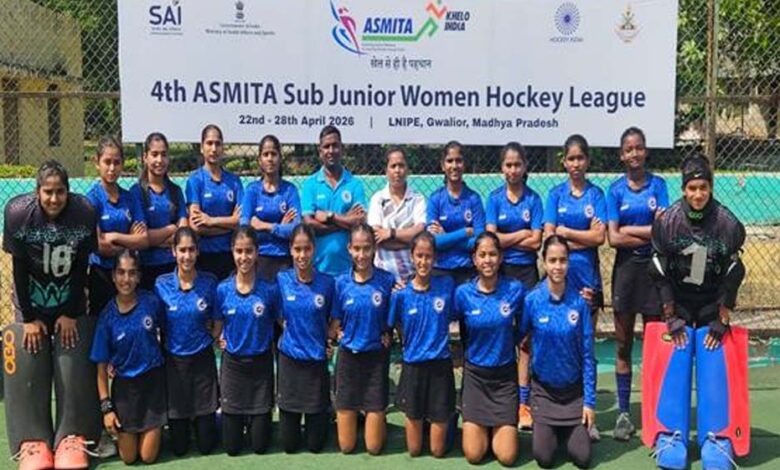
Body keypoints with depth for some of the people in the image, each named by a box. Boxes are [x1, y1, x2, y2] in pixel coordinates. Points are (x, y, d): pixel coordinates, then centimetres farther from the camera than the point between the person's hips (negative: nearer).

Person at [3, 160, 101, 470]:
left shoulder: (85, 213, -17)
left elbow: (81, 268, -9)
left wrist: (71, 314, -8)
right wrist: (29, 317, -11)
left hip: (71, 303, 0)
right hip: (31, 303, 0)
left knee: (74, 368, -5)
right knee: (27, 368, -6)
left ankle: (71, 438, 3)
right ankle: (33, 442, 1)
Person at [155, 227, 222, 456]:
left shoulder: (209, 282, -8)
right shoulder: (162, 284, -8)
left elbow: (218, 322, 3)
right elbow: (158, 325, 2)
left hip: (203, 359, 0)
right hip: (174, 361, 0)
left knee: (206, 445, 4)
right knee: (179, 447, 8)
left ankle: (205, 421, 36)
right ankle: (181, 423, 40)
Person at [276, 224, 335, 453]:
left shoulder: (326, 283, -9)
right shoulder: (281, 279, -6)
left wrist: (329, 342, -4)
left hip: (317, 361, -1)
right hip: (289, 360, 1)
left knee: (315, 444, 8)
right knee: (288, 444, 9)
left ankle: (321, 416, 38)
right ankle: (291, 421, 40)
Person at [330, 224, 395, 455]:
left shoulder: (387, 280, -9)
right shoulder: (341, 282, -4)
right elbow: (333, 326, 3)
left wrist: (388, 335, -10)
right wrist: (338, 333, -14)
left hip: (376, 357, -1)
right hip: (348, 357, 1)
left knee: (374, 446, 4)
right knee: (346, 446, 8)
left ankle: (377, 419, 35)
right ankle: (350, 416, 40)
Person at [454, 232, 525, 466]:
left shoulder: (516, 289, -11)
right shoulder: (463, 292, -10)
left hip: (505, 375, 0)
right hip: (475, 375, 0)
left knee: (507, 456, -5)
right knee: (473, 454, -3)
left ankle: (499, 427, 25)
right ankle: (481, 426, 27)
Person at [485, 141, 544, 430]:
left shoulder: (534, 199, 4)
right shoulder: (494, 198, 4)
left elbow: (536, 242, -4)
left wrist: (505, 238, -6)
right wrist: (522, 234, -4)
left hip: (526, 271, 0)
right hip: (499, 271, 0)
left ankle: (523, 402, 4)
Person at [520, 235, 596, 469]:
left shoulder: (579, 302, -10)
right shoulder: (532, 300, -11)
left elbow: (587, 355, -6)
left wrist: (589, 400, -6)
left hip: (574, 390, 0)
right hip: (543, 390, 0)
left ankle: (569, 431, 28)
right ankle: (546, 430, 28)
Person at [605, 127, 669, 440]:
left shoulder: (658, 185, 3)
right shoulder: (615, 190, 3)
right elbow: (613, 238, -7)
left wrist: (628, 229, -10)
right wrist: (650, 234, -10)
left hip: (654, 268, 0)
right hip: (626, 268, 1)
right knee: (623, 344, 5)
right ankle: (623, 413, 12)